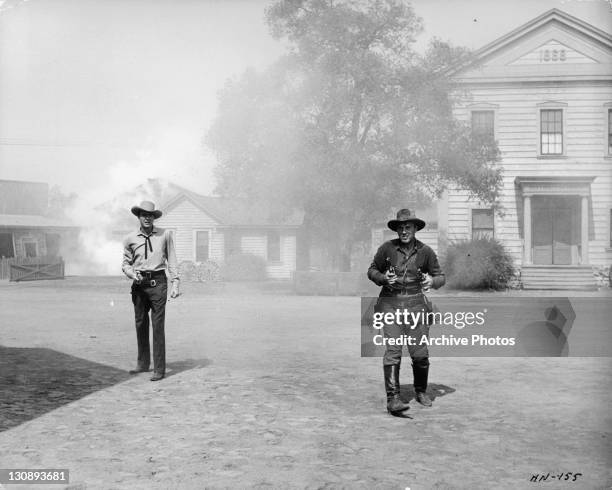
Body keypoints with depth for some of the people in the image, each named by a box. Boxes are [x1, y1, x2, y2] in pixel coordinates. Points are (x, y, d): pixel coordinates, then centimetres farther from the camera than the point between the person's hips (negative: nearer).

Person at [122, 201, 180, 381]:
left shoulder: (165, 235, 2)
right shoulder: (130, 239, 5)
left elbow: (171, 260, 6)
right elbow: (126, 263, 13)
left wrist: (175, 283, 0)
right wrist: (132, 274, -8)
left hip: (157, 282, -3)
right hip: (139, 284, 3)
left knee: (158, 326, -6)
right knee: (140, 324, 9)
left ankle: (159, 369, -2)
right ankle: (143, 363, 24)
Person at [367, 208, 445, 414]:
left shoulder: (425, 251, 1)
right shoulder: (387, 248, -1)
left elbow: (440, 276, 9)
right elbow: (372, 271, 11)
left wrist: (432, 281, -14)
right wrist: (384, 278, -11)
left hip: (415, 303, 1)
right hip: (390, 303, -1)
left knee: (420, 353, 3)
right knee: (393, 351, -11)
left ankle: (421, 392, 27)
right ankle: (393, 398, -11)